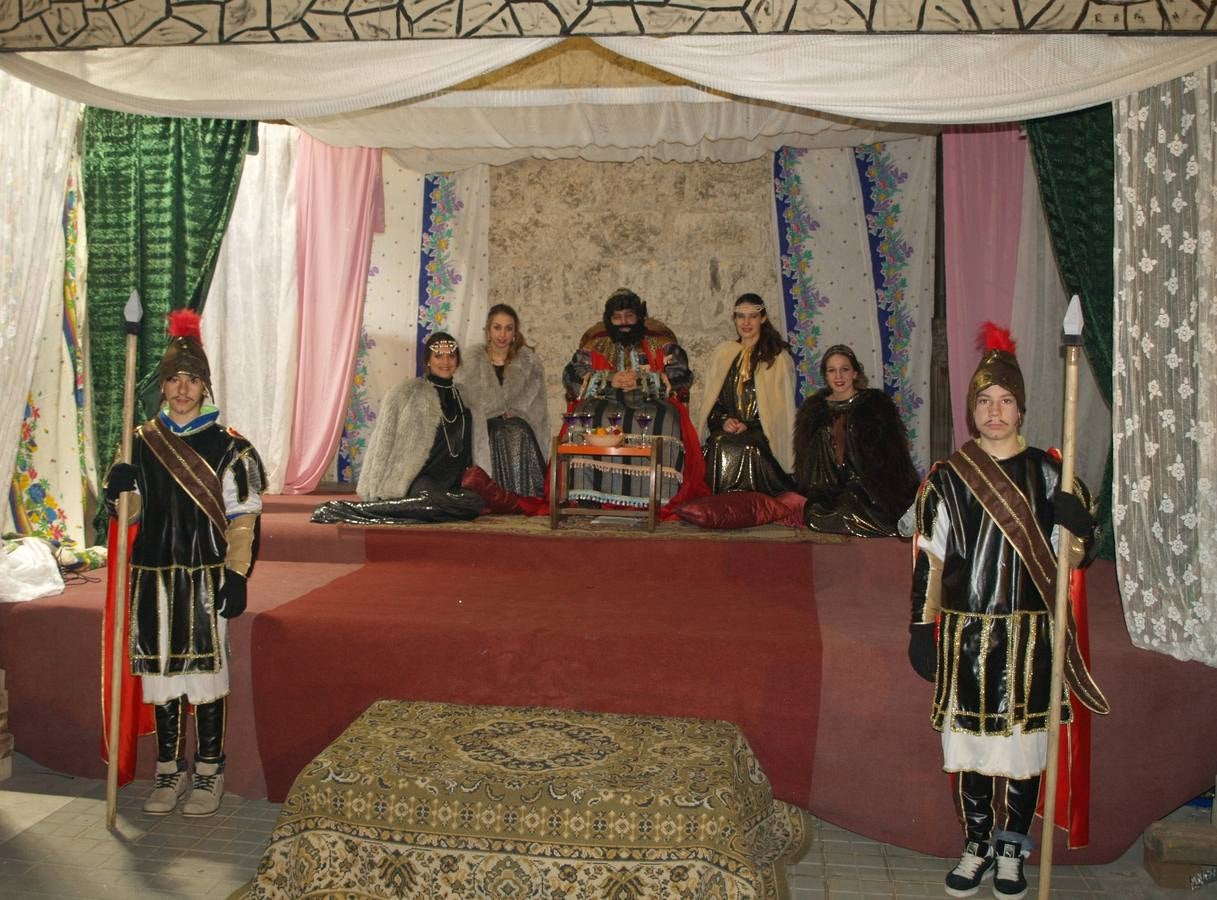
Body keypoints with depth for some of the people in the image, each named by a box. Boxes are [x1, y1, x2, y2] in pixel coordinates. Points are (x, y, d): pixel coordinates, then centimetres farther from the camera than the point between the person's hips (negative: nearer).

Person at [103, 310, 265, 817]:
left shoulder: (228, 447, -2)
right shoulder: (142, 442, 8)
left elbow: (242, 519, -3)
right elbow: (130, 512, 12)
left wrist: (236, 575, -10)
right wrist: (117, 491, -10)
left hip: (205, 575, -3)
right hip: (153, 575, 4)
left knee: (205, 669, 0)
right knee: (160, 670, 9)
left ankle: (209, 774, 14)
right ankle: (169, 771, 23)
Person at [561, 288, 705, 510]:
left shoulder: (662, 346, 16)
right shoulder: (596, 347, 19)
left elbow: (682, 376, 2)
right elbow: (571, 376, 6)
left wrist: (642, 380, -11)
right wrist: (610, 380, -9)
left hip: (651, 405, -1)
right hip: (604, 404, 1)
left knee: (664, 422, -34)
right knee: (589, 421, -32)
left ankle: (656, 498, -35)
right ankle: (588, 497, -34)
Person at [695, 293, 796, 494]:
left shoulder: (779, 357, 8)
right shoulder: (722, 353, 19)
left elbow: (782, 406, 3)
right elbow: (711, 399, 17)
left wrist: (750, 426, -10)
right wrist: (723, 421, -3)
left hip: (762, 434, -3)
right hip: (726, 432, 3)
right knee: (718, 446, -29)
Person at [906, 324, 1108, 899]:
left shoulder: (1048, 473, 3)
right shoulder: (946, 479, 3)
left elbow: (1074, 556, 4)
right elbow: (929, 559, 3)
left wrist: (1075, 526, -19)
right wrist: (922, 628, -1)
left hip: (1027, 635, 0)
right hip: (965, 634, 0)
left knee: (1022, 744, 6)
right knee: (968, 742, 6)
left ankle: (1011, 850, 24)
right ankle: (977, 846, 24)